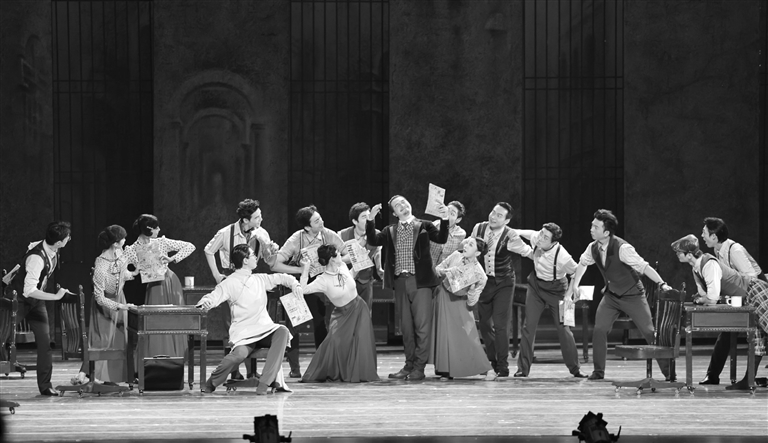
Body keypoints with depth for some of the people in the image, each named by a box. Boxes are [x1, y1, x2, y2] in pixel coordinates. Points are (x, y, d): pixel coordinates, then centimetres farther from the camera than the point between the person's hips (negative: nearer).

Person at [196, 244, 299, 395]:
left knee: (282, 331, -28)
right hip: (243, 332, -5)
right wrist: (206, 302, -35)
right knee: (240, 353, -35)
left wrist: (294, 284, 11)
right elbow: (214, 297, -12)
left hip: (265, 329, 5)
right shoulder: (230, 283, 0)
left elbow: (280, 278, 31)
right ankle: (211, 382, -3)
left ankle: (266, 381, -30)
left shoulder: (260, 279, 18)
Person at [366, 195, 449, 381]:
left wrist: (444, 220, -23)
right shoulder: (390, 231, 13)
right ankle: (409, 365, 15)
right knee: (406, 326, 9)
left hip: (420, 281, -3)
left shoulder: (424, 226, 5)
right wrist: (371, 220, -11)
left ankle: (419, 367, -3)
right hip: (400, 281, 4)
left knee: (422, 324, -6)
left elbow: (441, 239, -7)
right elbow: (373, 241, 1)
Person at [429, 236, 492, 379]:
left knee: (466, 336, -5)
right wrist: (446, 271, -21)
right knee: (444, 333, 7)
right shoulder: (456, 256, -13)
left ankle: (483, 369, 10)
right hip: (443, 295, 3)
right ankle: (445, 368, 20)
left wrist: (473, 290, -36)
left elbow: (471, 303, -17)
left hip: (459, 303, -3)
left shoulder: (480, 275, -22)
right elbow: (437, 269, -1)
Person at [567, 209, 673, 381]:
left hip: (632, 295, -5)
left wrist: (662, 284, -43)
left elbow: (644, 266, -33)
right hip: (611, 295, 5)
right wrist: (574, 285, 13)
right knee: (599, 330, -7)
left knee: (649, 332, -6)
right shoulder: (593, 248, -8)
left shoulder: (622, 248, -28)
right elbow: (582, 263, 14)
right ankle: (598, 371, 7)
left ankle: (669, 371, 5)